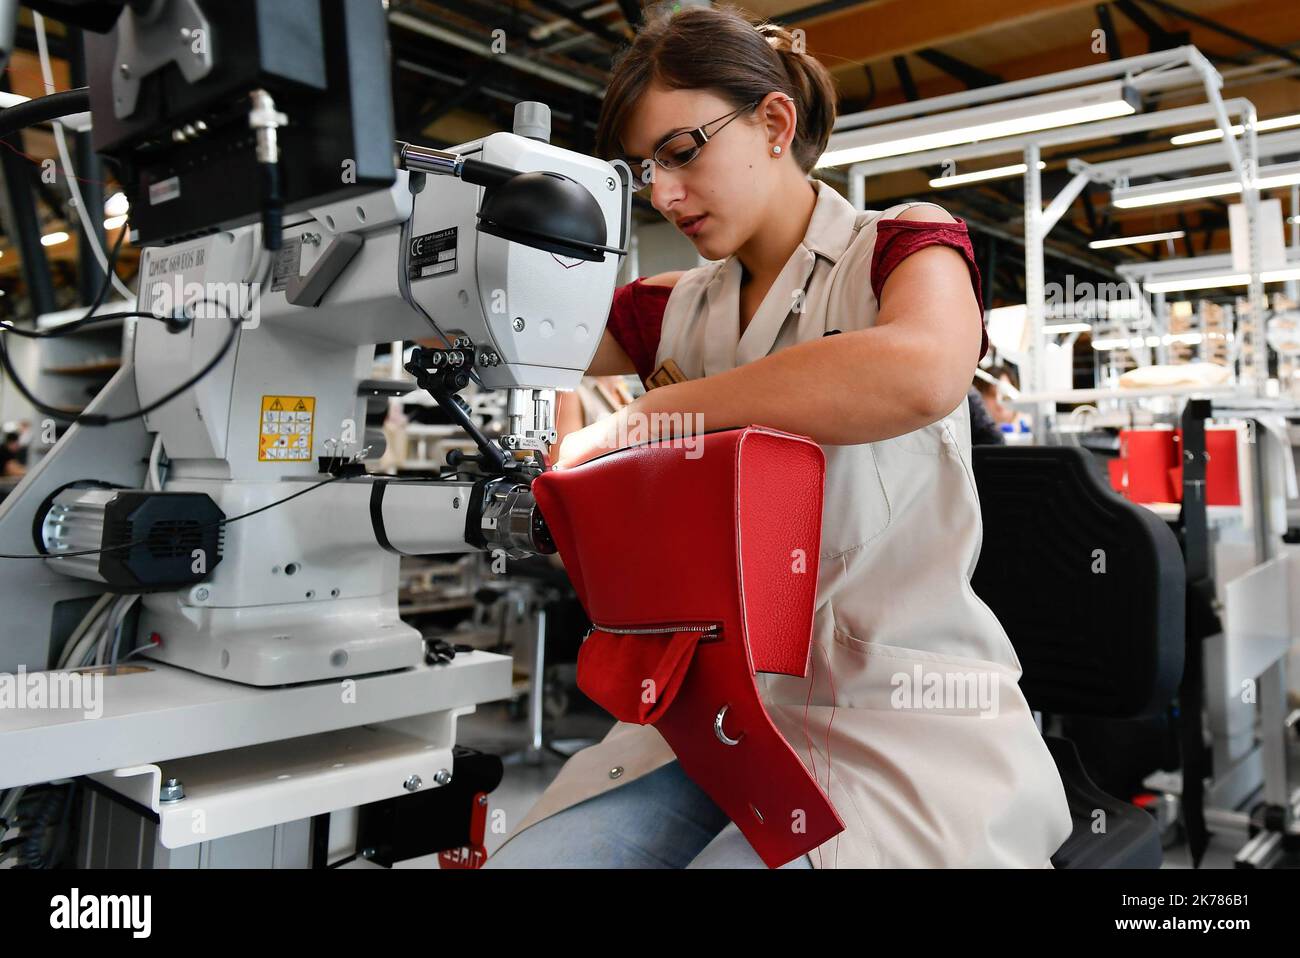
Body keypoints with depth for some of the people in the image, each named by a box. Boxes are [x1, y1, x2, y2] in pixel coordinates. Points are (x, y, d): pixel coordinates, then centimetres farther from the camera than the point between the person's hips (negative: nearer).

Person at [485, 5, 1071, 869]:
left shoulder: (901, 245, 0)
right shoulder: (678, 310, 15)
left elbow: (921, 374, -24)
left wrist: (642, 413, -21)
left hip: (900, 713, -4)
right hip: (730, 708, 5)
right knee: (521, 859, -17)